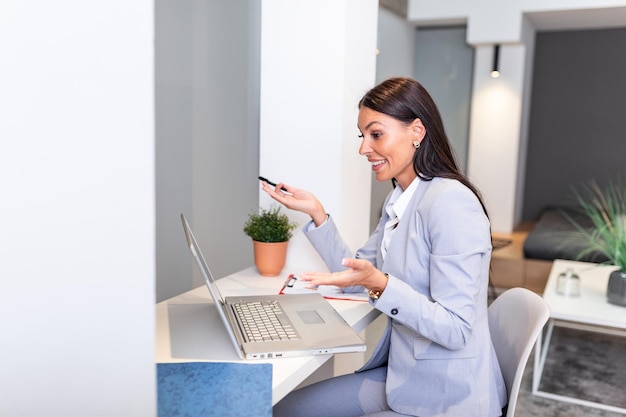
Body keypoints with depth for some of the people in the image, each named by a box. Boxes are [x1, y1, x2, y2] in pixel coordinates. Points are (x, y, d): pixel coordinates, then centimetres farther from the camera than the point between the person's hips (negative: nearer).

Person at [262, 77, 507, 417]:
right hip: (401, 374, 8)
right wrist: (316, 213, 2)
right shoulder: (398, 199, 6)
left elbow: (456, 330, -24)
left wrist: (380, 284, -36)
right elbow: (357, 274, 10)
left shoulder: (450, 202, -22)